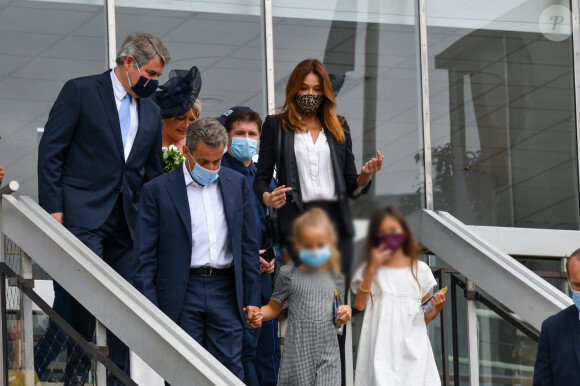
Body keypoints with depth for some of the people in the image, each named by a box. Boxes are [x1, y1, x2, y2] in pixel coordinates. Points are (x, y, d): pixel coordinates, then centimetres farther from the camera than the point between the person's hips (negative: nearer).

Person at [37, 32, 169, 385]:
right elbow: (51, 150, -4)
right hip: (84, 214, -6)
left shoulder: (152, 111, 18)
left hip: (129, 220, 6)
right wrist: (53, 207, -11)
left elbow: (153, 171, 24)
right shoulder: (80, 92, 0)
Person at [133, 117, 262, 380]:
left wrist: (252, 299, 8)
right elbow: (145, 257, -1)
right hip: (181, 296, -2)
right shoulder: (157, 191, 0)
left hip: (226, 293, 2)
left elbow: (249, 246, 13)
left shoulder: (237, 184, 10)